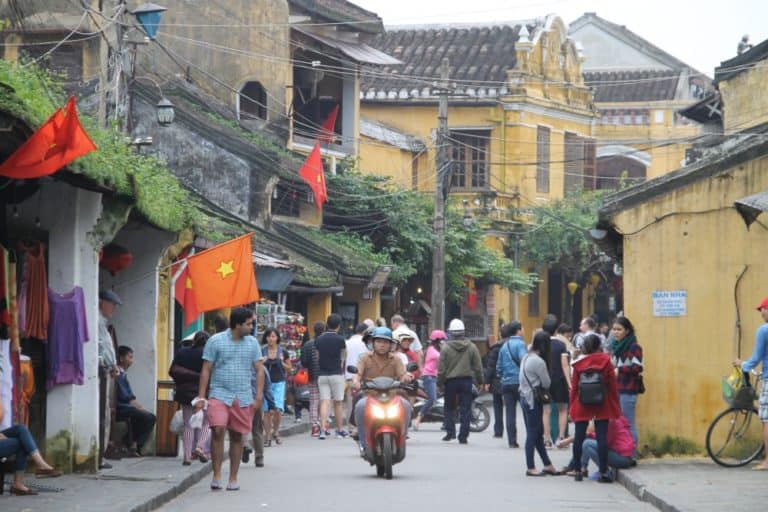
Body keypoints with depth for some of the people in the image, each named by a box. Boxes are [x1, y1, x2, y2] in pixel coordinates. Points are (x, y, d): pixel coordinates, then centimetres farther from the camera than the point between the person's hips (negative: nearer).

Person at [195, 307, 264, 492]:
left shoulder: (252, 343, 9)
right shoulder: (216, 341, -1)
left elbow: (259, 370, 10)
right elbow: (206, 370, 1)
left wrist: (259, 395, -1)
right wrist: (201, 396, -4)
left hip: (243, 398, 3)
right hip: (219, 394, -3)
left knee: (237, 436, 6)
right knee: (218, 431, -17)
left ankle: (233, 478, 14)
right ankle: (216, 475, -8)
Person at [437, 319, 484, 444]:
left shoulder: (446, 348, -6)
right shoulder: (471, 347, -1)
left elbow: (441, 369, -5)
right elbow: (478, 367, 2)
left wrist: (440, 383, 6)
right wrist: (479, 381, 12)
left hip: (450, 381, -1)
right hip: (466, 380, 1)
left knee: (449, 408, 15)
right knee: (465, 410, 4)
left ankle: (450, 431, 4)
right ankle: (463, 436, 1)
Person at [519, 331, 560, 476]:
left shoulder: (526, 357, 9)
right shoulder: (539, 361, -18)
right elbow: (546, 383, -12)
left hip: (525, 398, 9)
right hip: (532, 400, -9)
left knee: (538, 433, 13)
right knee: (533, 434, -2)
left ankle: (547, 465, 19)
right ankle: (530, 468, 3)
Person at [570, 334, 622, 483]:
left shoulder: (578, 365, -1)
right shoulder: (606, 362, -4)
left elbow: (574, 388, 1)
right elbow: (613, 386, -2)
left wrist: (572, 407, 9)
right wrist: (615, 408, 5)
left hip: (581, 407, 1)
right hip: (602, 407, -1)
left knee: (579, 437, 8)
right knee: (602, 438, -1)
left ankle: (577, 471, 12)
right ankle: (603, 472, -4)